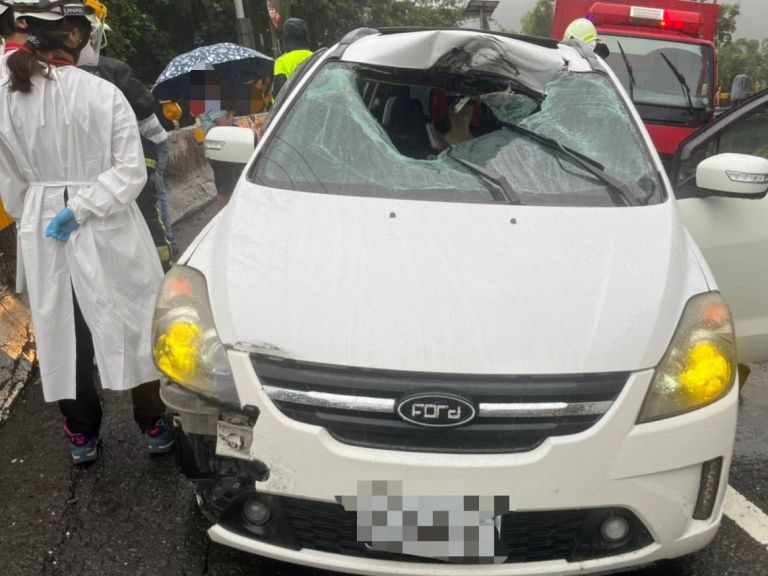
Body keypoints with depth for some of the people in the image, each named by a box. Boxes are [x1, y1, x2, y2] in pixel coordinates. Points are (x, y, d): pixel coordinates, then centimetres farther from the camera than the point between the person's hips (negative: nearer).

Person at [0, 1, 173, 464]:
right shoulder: (102, 93, -14)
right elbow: (130, 170, -15)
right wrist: (81, 208, -12)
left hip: (41, 234, 3)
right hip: (108, 232, -3)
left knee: (62, 330, 15)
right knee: (131, 323, 11)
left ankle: (81, 434, 27)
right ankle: (154, 425, 22)